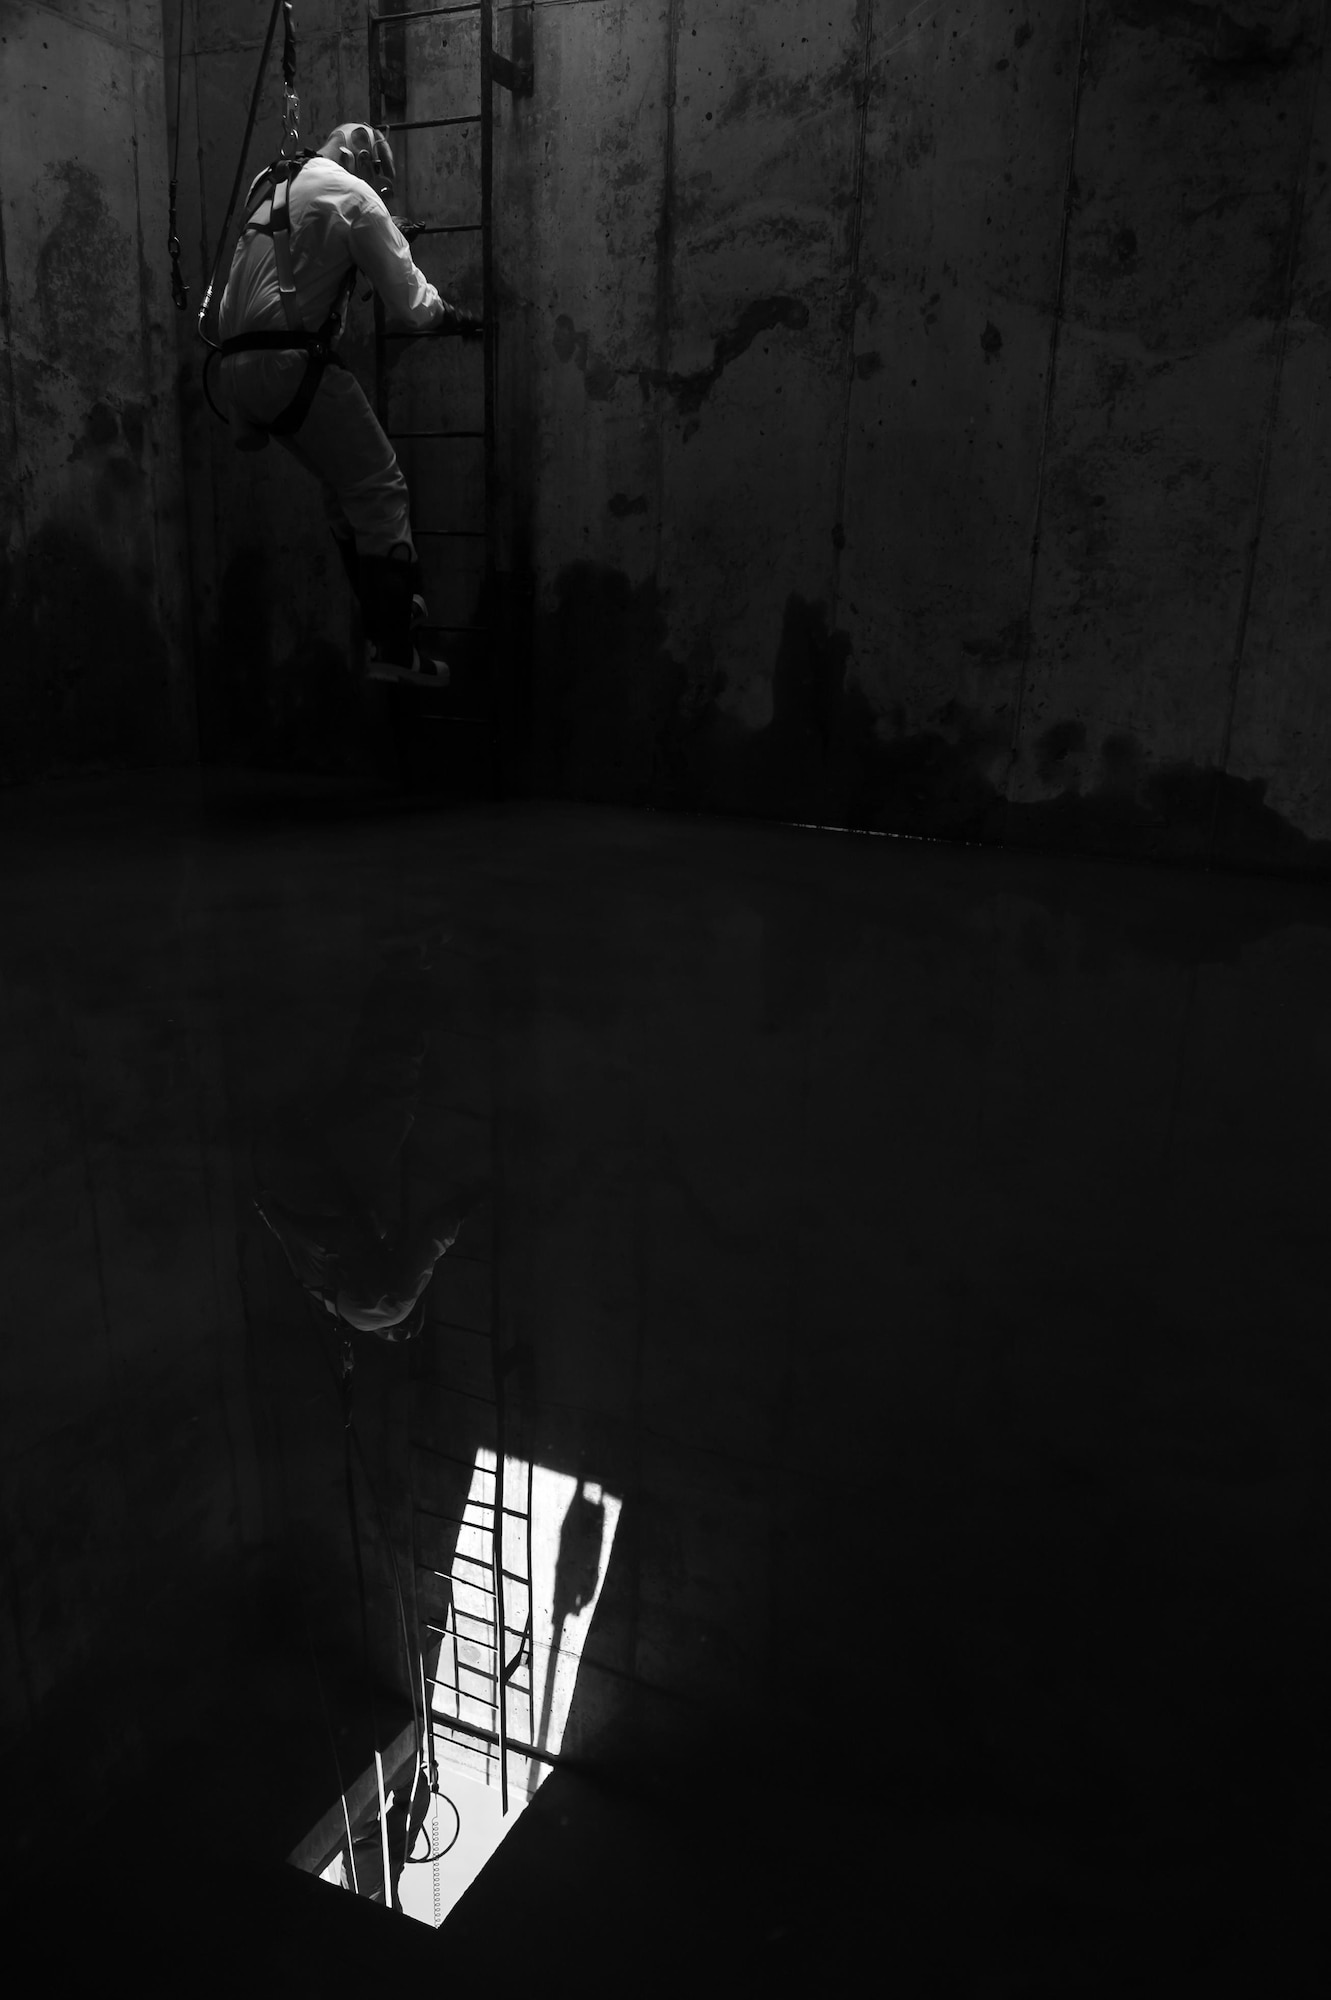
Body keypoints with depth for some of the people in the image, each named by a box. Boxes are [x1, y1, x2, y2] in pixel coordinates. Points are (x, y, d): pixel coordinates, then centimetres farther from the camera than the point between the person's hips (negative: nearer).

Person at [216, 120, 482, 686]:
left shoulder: (268, 188, 24)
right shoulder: (354, 195, 0)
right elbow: (408, 299, -2)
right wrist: (449, 316, 16)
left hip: (236, 361, 8)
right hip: (294, 361, -8)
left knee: (345, 489, 17)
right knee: (378, 490, -6)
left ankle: (387, 610, 20)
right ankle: (393, 647, -11)